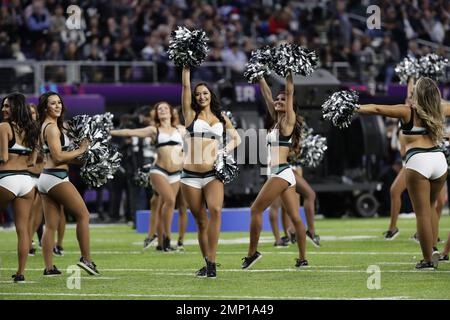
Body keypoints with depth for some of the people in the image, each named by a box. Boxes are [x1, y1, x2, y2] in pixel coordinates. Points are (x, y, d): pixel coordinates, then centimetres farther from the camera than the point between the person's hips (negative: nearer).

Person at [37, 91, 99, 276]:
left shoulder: (45, 126, 18)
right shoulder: (52, 127, -12)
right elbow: (58, 157, -18)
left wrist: (79, 161, 16)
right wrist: (80, 150, -8)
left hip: (45, 179, 10)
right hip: (56, 178, -10)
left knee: (51, 225, 7)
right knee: (83, 214, -1)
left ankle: (49, 267, 5)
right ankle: (86, 259, 0)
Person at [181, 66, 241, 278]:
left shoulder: (221, 118, 14)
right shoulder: (191, 115, 9)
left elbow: (236, 138, 21)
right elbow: (186, 86, 4)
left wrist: (226, 150, 2)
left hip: (213, 173, 0)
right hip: (190, 175, 0)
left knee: (215, 210, -25)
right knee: (201, 221, 4)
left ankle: (212, 262, -24)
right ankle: (207, 264, 17)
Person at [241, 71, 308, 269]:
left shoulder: (288, 121, -3)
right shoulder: (277, 121, 18)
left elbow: (290, 92, -10)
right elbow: (267, 95, 21)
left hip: (281, 173, -9)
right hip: (283, 174, 9)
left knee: (256, 210, -5)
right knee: (295, 217, 3)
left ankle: (252, 253, -2)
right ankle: (302, 259, 0)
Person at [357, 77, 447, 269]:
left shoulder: (408, 111, 2)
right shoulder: (437, 113, 16)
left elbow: (376, 109, 1)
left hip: (418, 160, -5)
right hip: (439, 159, 5)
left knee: (422, 213, -1)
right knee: (431, 206, 23)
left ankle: (428, 260, 0)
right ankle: (432, 249, 14)